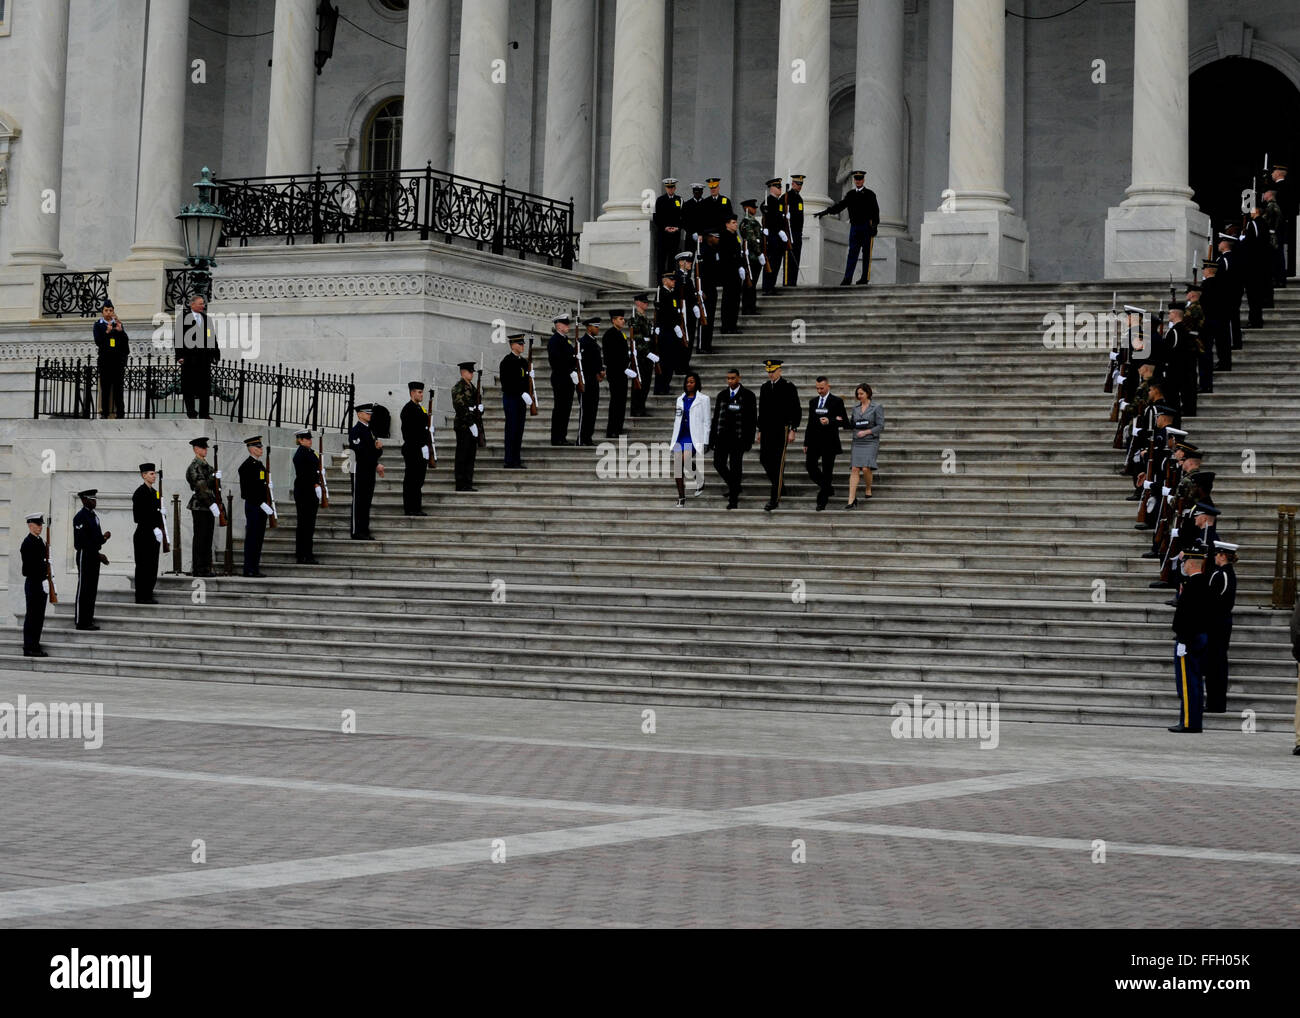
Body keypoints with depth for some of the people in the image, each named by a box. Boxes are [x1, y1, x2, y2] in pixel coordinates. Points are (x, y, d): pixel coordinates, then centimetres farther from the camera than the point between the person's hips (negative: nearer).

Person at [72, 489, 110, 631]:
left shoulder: (94, 516, 17)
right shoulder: (80, 517, -12)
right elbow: (82, 542, -18)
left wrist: (103, 538, -1)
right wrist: (98, 554, -19)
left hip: (94, 556, 9)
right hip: (85, 555, -9)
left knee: (92, 590, 10)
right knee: (83, 589, -6)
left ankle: (88, 620, 15)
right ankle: (80, 622, -3)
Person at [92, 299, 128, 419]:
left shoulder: (118, 324, 14)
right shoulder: (98, 325, 9)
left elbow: (126, 340, 7)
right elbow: (98, 341, -3)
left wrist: (120, 330, -11)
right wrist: (107, 332, -17)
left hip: (118, 359, 1)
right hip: (105, 359, -1)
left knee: (118, 386, -2)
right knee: (105, 386, -3)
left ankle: (120, 412, -2)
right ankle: (105, 412, -1)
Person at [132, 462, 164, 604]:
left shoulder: (154, 492, 16)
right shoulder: (139, 492, -11)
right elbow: (140, 516, -17)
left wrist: (158, 529, 5)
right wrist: (154, 528, -19)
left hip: (154, 535, 8)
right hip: (144, 535, -8)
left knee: (152, 566, 9)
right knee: (143, 566, -5)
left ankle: (148, 595, 14)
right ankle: (141, 596, -1)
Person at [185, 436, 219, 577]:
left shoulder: (207, 466, 17)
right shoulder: (194, 467, -11)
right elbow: (201, 488, -18)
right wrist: (212, 505, -22)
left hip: (209, 507, 9)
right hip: (199, 507, -9)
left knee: (208, 538, 10)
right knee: (200, 538, -5)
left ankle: (206, 568, 14)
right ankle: (198, 569, -2)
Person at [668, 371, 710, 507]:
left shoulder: (703, 399, 2)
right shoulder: (680, 399, 17)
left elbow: (706, 421, -2)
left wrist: (705, 442, -8)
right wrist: (673, 440, 15)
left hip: (694, 437, -5)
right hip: (681, 436, 5)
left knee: (686, 458, -25)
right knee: (677, 465, -6)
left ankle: (700, 481, 4)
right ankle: (681, 498, 0)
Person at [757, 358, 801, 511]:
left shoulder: (788, 387, -5)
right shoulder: (765, 387, 12)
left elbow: (796, 410, -5)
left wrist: (793, 430, -9)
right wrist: (760, 430, 17)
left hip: (781, 430, -6)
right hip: (767, 430, 6)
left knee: (777, 463, -7)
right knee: (764, 459, 5)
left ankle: (775, 498, -6)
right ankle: (778, 486, 26)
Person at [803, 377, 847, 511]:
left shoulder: (837, 401, -3)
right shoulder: (813, 401, 13)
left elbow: (845, 422, -5)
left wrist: (830, 422, -20)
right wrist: (806, 443, 14)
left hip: (829, 441, -5)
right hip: (814, 440, 5)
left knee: (827, 470, -2)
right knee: (810, 465, -5)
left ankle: (822, 500, 3)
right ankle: (827, 488, 18)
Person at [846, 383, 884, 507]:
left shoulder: (876, 407, -3)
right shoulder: (855, 407, 11)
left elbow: (881, 426, -6)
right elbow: (851, 425, 16)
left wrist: (866, 432, -15)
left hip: (870, 442, -4)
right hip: (857, 442, 4)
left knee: (866, 468, -16)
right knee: (854, 469, -8)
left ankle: (868, 490, 14)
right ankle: (852, 500, -12)